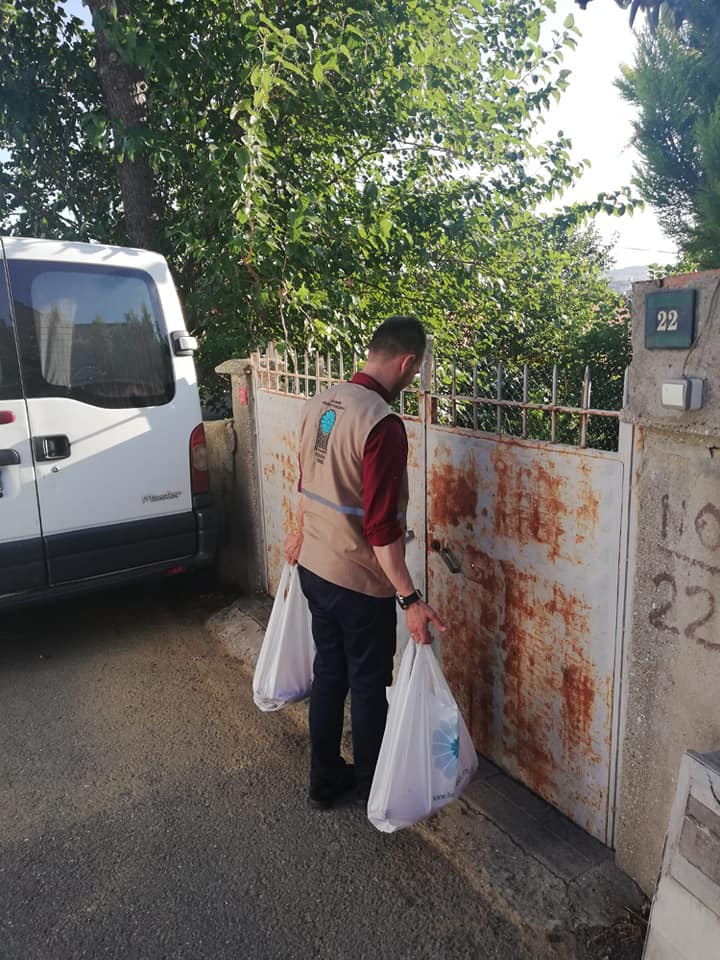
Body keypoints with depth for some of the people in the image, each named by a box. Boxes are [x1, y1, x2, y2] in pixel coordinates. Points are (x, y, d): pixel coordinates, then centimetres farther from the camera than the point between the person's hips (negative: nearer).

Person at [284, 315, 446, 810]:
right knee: (369, 686, 12)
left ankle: (325, 779, 36)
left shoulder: (321, 403, 2)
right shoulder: (382, 424, -24)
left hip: (314, 567, 8)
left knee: (328, 673, 20)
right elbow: (380, 526, -27)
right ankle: (371, 788, 33)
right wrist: (411, 598, -23)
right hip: (360, 582, -8)